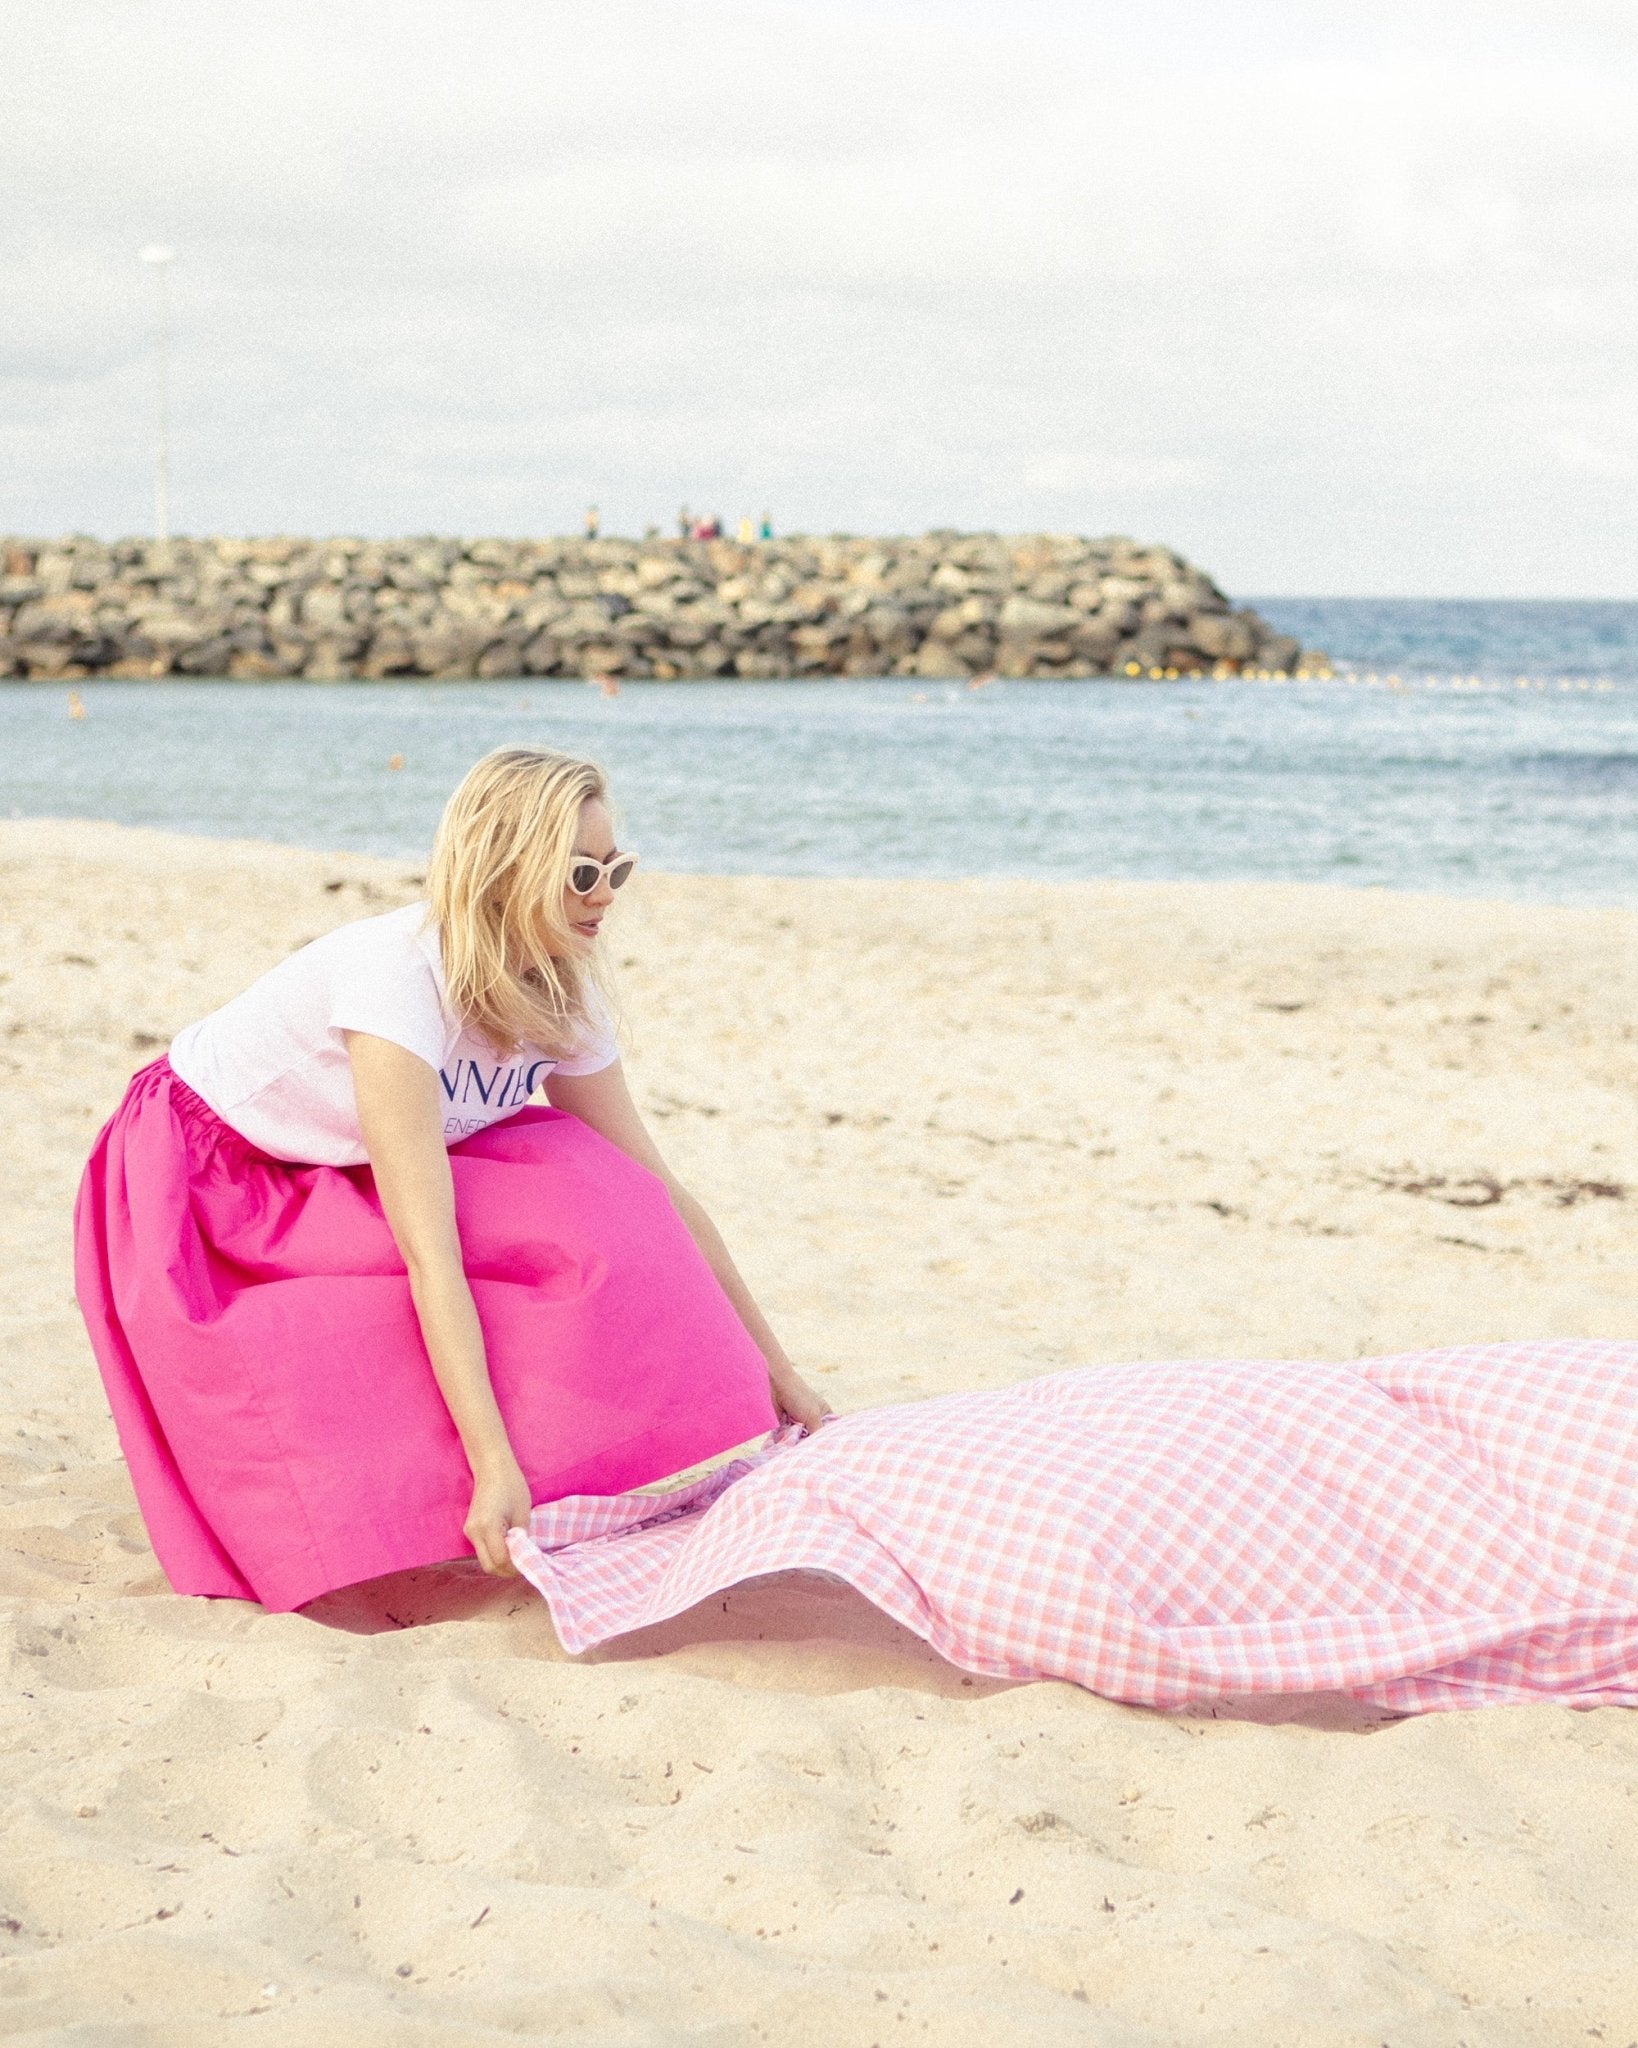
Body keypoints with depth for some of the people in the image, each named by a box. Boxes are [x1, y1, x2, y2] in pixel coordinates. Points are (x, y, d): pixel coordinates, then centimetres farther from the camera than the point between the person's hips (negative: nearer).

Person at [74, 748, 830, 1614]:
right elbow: (428, 1254, -40)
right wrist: (495, 1466, -44)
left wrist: (770, 1370, -3)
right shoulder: (399, 975, -35)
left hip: (327, 1188, 6)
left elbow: (654, 1192, -4)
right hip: (199, 1189, -6)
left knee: (588, 1205, -17)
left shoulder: (562, 998, -12)